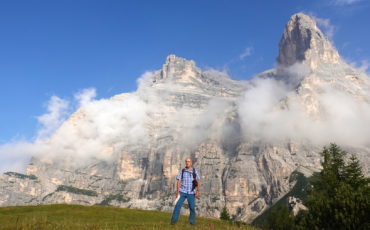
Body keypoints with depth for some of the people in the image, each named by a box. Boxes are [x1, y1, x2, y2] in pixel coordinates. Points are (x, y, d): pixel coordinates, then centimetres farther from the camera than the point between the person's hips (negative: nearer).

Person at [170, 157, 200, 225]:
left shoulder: (195, 171, 2)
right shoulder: (182, 171, 3)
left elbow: (198, 182, -1)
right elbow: (179, 182, 0)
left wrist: (198, 191, -13)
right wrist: (177, 192, -9)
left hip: (191, 193, 0)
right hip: (182, 192, 0)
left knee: (192, 207, 1)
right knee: (178, 205, -9)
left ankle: (192, 221, 18)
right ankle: (174, 220, -4)